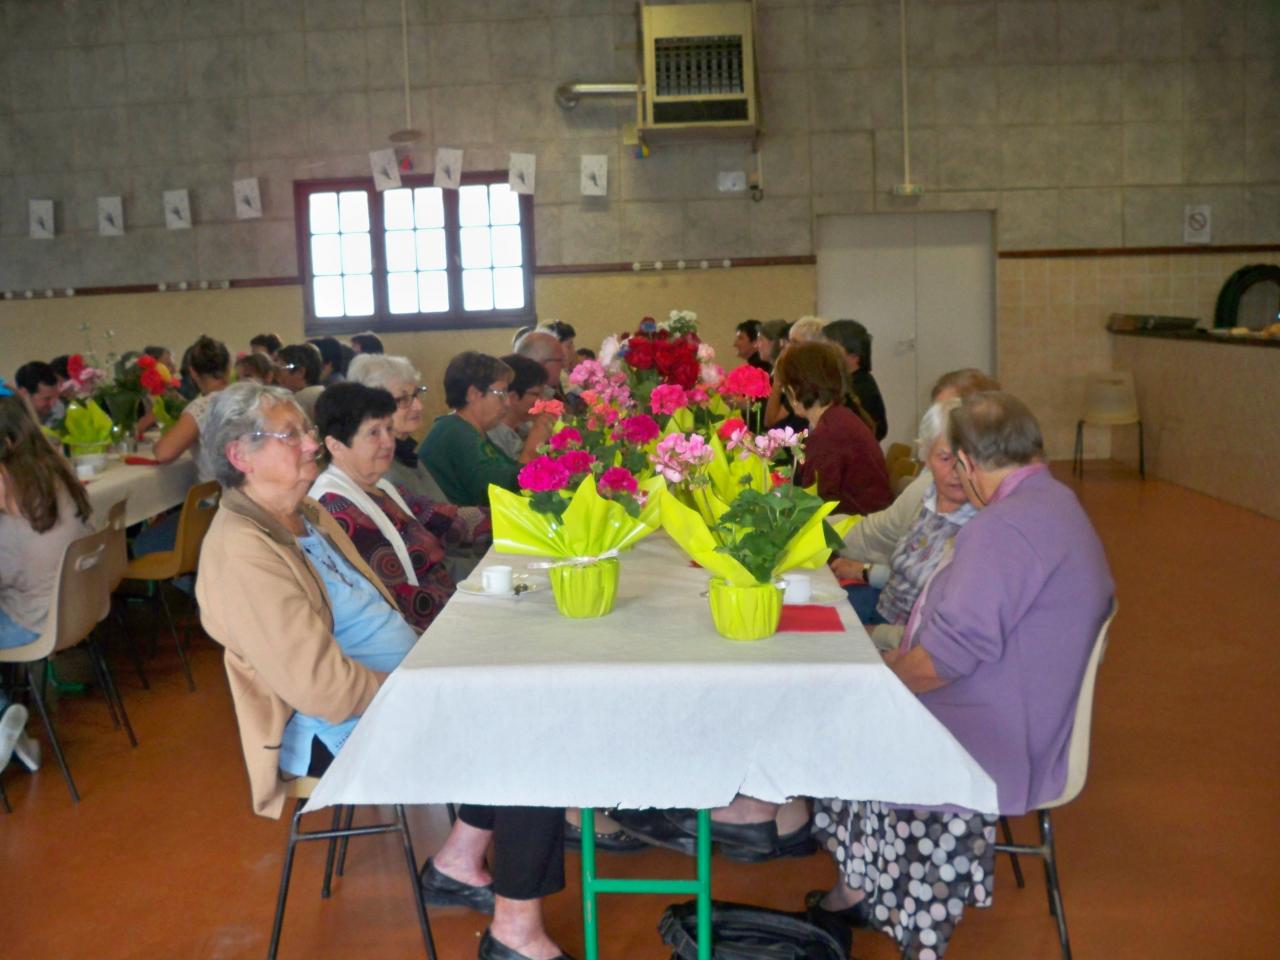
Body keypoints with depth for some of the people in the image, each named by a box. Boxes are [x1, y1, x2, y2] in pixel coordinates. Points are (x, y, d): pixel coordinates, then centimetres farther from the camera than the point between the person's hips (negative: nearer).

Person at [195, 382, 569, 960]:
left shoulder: (305, 514, 9)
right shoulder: (242, 552, -22)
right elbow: (325, 688, -27)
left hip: (390, 690, 10)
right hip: (339, 732, -10)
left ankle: (457, 865, 13)